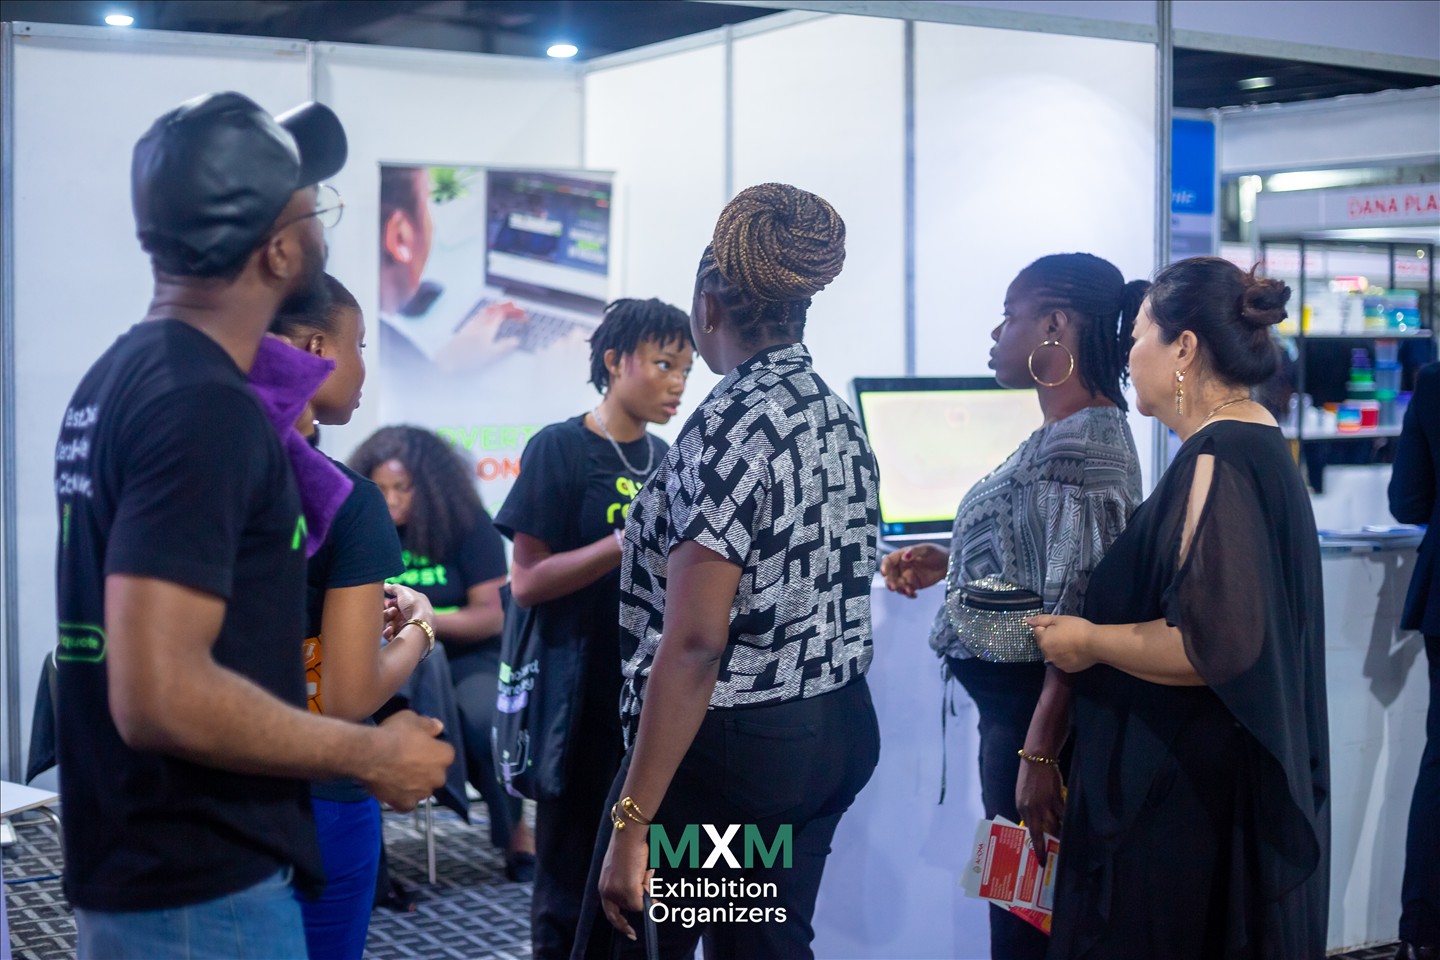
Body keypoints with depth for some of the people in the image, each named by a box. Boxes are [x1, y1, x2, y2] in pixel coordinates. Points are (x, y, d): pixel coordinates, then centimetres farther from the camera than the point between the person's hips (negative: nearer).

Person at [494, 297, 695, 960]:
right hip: (584, 705, -6)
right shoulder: (559, 449, -6)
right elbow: (527, 583, -13)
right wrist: (632, 539, -21)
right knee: (571, 887, 1)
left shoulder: (665, 460, 12)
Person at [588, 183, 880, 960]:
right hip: (838, 730, 8)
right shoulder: (839, 416, 8)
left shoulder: (729, 424, -18)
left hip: (730, 746, -8)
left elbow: (694, 644, -23)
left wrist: (632, 822, -22)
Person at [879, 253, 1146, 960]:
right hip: (1011, 704, 10)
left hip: (1038, 711, -10)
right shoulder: (1066, 432, 11)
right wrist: (949, 563, 10)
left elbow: (1077, 616, -25)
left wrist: (1039, 751, -27)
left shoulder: (1081, 445, -19)